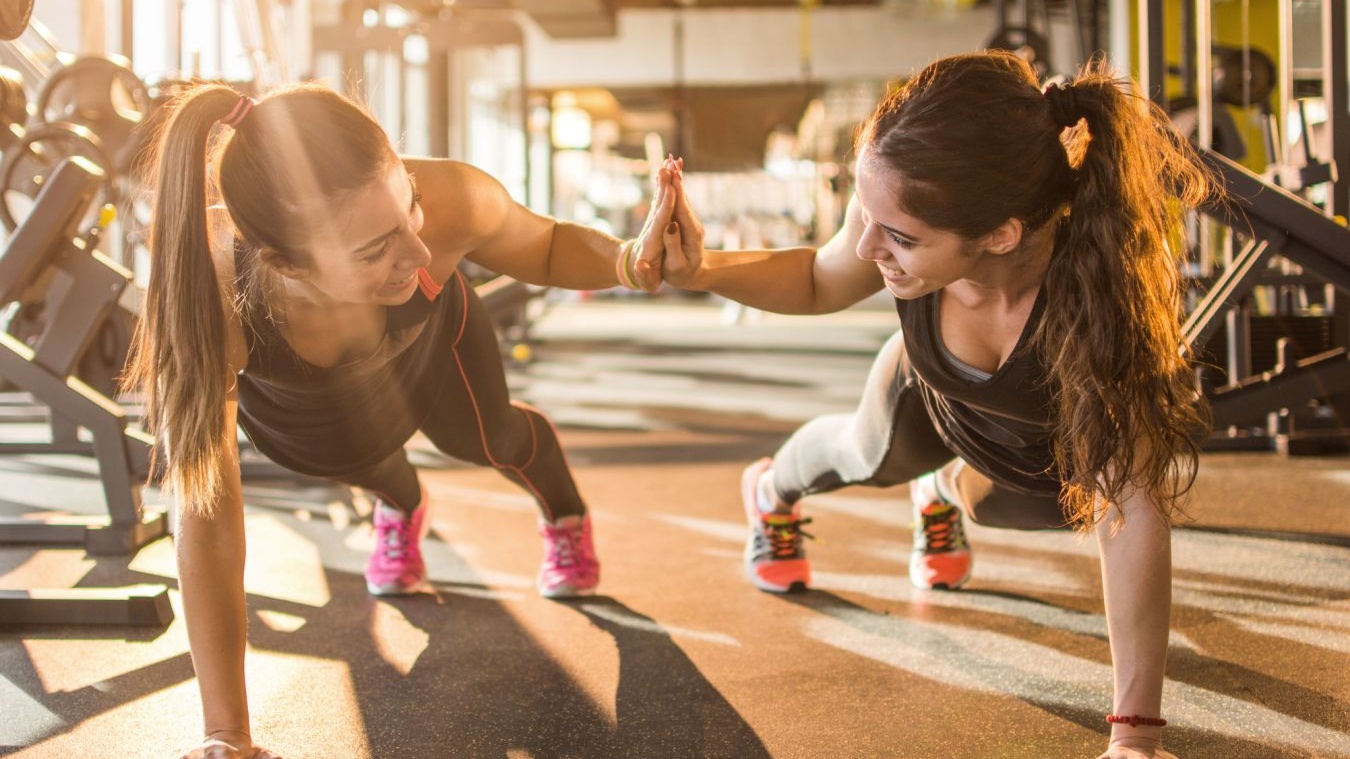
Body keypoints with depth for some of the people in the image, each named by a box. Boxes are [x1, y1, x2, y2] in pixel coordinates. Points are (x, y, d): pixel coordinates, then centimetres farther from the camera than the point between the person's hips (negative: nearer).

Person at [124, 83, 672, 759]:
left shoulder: (450, 202, -47)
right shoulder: (209, 300, -50)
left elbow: (547, 247, -22)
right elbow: (206, 523, -43)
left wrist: (629, 260, -45)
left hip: (424, 338, 1)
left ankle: (566, 517, 60)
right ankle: (400, 506, 64)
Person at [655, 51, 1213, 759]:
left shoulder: (1104, 277, -49)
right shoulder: (898, 210, -39)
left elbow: (1132, 507, -43)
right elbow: (820, 281, -14)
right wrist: (701, 270, -34)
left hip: (1065, 453, -2)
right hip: (937, 397, 2)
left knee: (987, 504, 28)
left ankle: (942, 495, 65)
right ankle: (771, 493, 66)